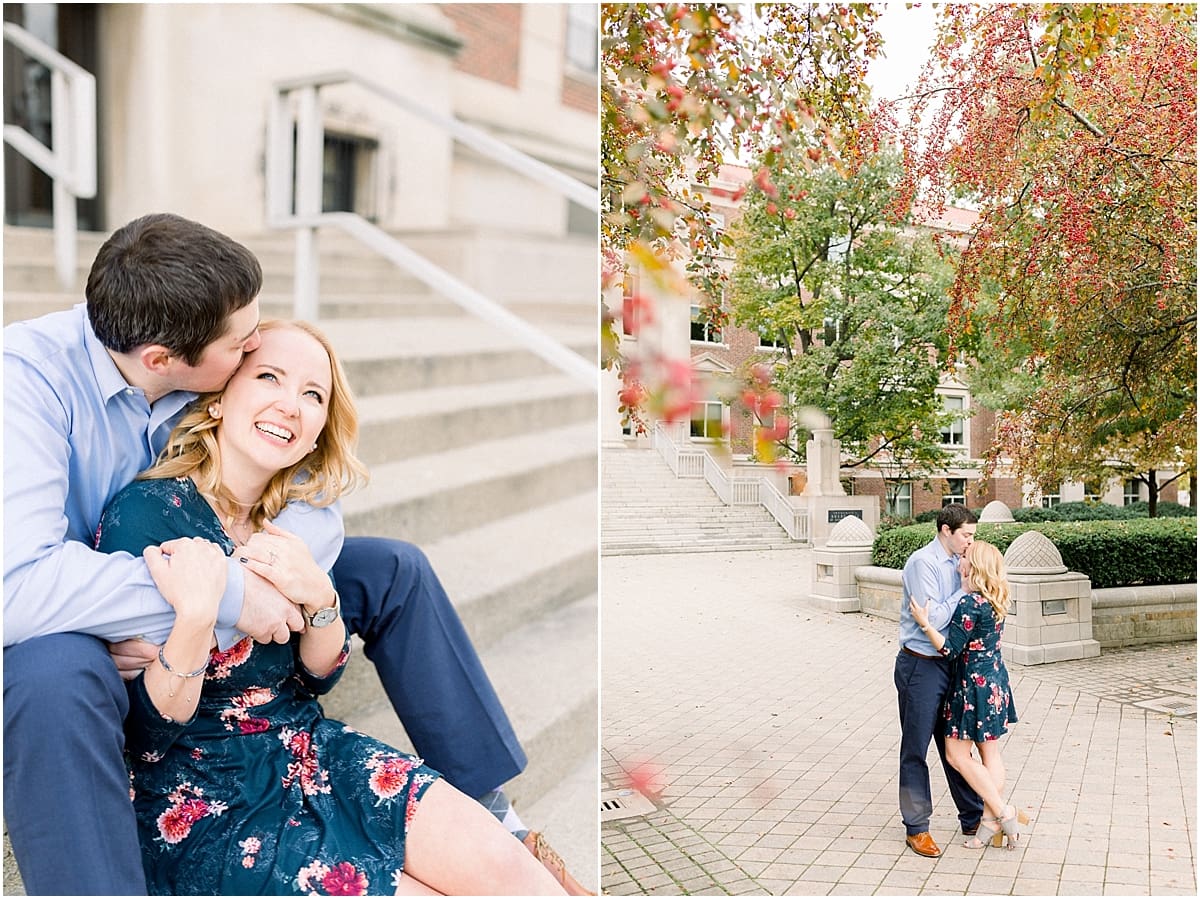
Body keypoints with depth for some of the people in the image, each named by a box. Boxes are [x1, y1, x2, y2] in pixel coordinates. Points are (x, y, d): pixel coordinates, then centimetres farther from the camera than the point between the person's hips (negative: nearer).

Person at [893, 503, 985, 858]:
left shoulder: (954, 562, 8)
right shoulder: (923, 563, -16)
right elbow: (932, 619, -20)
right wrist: (964, 587, -15)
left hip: (948, 665, 8)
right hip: (921, 666, -8)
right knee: (915, 749, 5)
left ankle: (973, 819, 28)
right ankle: (916, 828, 15)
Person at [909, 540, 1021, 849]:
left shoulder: (969, 603, -21)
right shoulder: (995, 601, 6)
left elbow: (950, 648, -20)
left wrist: (924, 623, -20)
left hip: (974, 684, -9)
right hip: (995, 682, 9)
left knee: (957, 754, 1)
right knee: (990, 753, 13)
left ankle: (1002, 812, 3)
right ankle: (994, 822, 19)